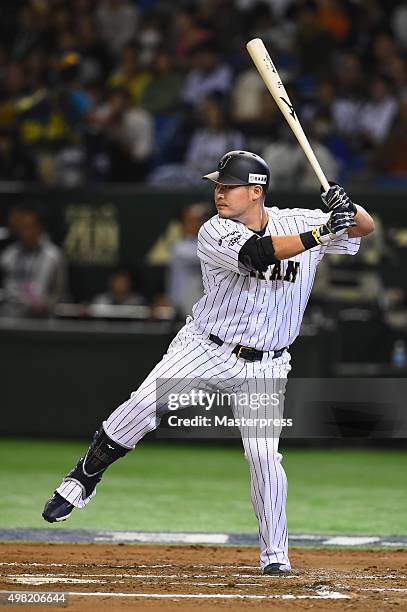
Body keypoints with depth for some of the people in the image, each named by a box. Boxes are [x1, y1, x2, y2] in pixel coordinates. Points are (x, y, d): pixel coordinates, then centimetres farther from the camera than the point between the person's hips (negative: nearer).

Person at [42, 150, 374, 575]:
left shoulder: (299, 221, -3)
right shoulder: (215, 233, -12)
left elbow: (366, 227, 2)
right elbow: (258, 253, -31)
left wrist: (347, 209, -21)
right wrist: (321, 233, -35)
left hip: (262, 367, 1)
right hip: (203, 348, -1)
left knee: (264, 455, -10)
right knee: (142, 407, -18)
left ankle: (275, 553, 5)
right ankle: (83, 480, 2)